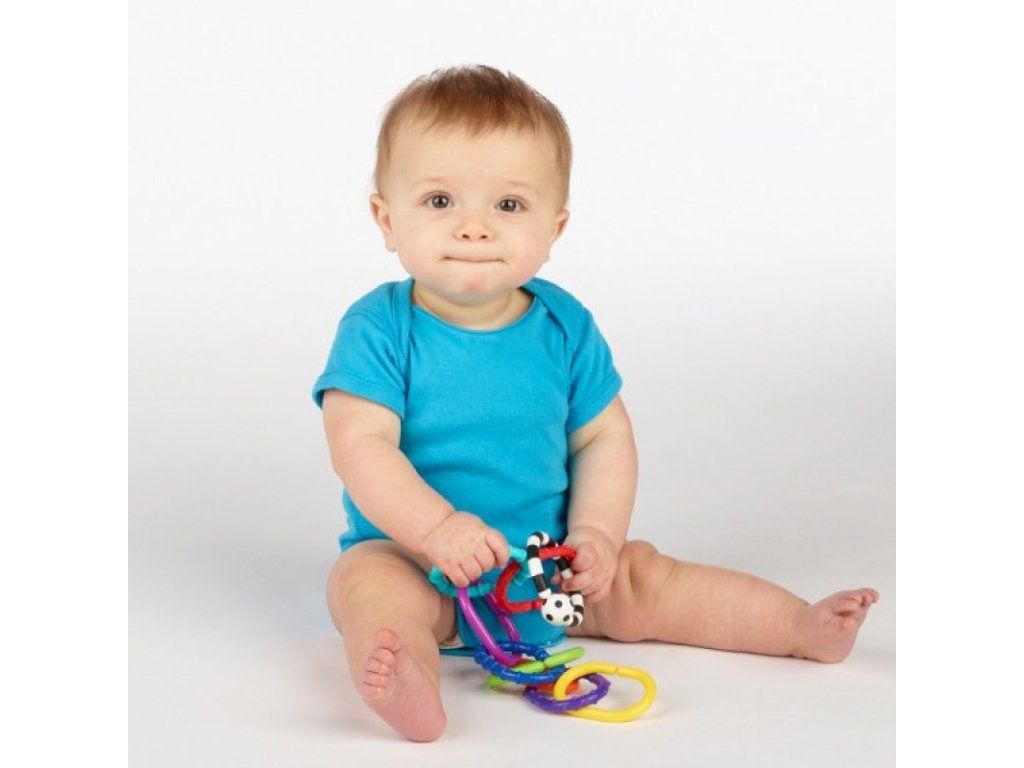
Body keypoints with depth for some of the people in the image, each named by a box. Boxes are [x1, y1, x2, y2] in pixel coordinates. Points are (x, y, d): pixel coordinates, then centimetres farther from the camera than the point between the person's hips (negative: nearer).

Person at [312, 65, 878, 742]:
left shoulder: (565, 326, -1)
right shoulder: (377, 330, -13)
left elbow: (604, 439, 2)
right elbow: (361, 446, -21)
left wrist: (595, 536, -13)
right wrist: (437, 527, -34)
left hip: (548, 566, 4)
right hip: (413, 554, -3)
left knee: (644, 583, -5)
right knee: (367, 583, -32)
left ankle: (803, 627, 4)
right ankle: (413, 685, -58)